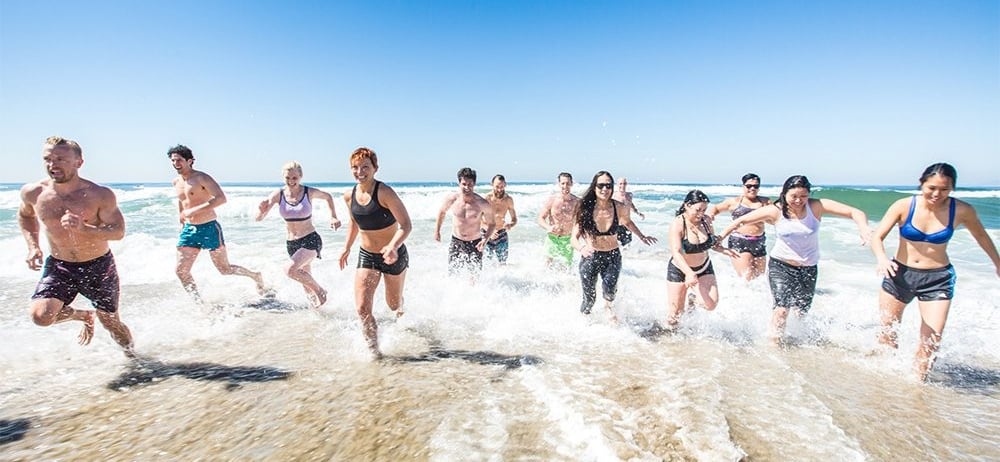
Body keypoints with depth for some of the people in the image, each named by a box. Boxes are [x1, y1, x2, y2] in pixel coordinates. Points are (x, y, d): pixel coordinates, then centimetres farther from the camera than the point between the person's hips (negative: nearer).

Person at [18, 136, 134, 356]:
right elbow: (25, 216, 16)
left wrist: (83, 228, -34)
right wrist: (33, 245, 1)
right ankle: (82, 315, 14)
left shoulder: (100, 195, -17)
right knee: (41, 316, -20)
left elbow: (119, 231, -17)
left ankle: (132, 355, 36)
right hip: (58, 266, 3)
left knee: (111, 322, 8)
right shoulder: (33, 193, -6)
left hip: (99, 266, -2)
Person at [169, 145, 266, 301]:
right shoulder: (176, 182, 10)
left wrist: (194, 210, -26)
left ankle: (256, 276, 25)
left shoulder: (201, 178, -12)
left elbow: (221, 198, -24)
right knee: (181, 271, -1)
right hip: (189, 230, 7)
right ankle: (198, 301, 9)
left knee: (225, 269, 2)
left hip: (209, 228, -7)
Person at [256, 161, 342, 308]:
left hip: (311, 240, -4)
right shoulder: (278, 195, -6)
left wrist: (333, 217, 1)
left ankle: (319, 290, -2)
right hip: (291, 243, 4)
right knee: (305, 278, 16)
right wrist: (262, 210, -29)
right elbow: (258, 218, -7)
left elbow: (328, 197, 11)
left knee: (291, 270, -25)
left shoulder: (310, 192, -11)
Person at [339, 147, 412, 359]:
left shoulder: (384, 192, -22)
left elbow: (406, 225, -26)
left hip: (393, 255, -4)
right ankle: (374, 351, 7)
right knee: (362, 308, -9)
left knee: (394, 304, 17)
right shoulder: (349, 196, -3)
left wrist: (393, 247, -41)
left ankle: (401, 311, 55)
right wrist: (347, 248, 15)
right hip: (366, 256, 4)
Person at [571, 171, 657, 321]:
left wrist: (641, 236, 17)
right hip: (590, 257, -1)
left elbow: (627, 222, 15)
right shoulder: (585, 209, -15)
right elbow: (574, 238, -16)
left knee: (609, 288, -19)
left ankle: (608, 304, 19)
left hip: (613, 256, 1)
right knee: (589, 299, 3)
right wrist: (582, 248, -36)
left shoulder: (620, 208, -10)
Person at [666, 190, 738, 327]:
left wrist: (724, 250, -11)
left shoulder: (706, 221, -7)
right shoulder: (677, 224, -22)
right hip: (679, 270, -4)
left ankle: (693, 299, 23)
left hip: (704, 268, 4)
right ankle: (670, 329, 36)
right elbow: (676, 252, -31)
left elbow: (712, 242, 10)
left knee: (711, 304, -12)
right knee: (675, 314, 1)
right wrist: (689, 273, -45)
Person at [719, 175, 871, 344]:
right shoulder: (775, 211, -14)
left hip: (809, 268, 2)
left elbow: (855, 212, -14)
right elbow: (741, 220, -10)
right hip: (780, 265, -2)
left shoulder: (816, 207, -12)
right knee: (782, 308, -16)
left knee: (801, 312, 9)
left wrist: (863, 228, -35)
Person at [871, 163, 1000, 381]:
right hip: (899, 274, 0)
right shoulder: (904, 206, -13)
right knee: (887, 333, 12)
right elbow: (877, 237, -17)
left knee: (931, 341, -8)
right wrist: (882, 259, -37)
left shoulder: (962, 211, -8)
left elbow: (981, 236, 13)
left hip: (938, 279, 0)